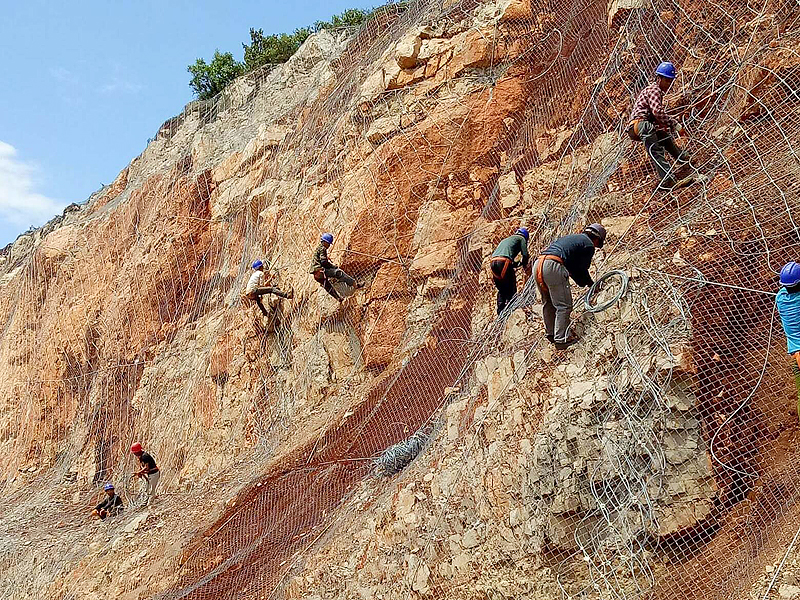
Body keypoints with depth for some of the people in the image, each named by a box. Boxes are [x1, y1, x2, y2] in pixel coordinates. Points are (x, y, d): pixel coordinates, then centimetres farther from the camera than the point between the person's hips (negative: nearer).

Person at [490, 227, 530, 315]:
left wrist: (520, 263, 37)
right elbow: (525, 255, 4)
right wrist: (524, 265, 25)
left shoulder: (505, 240, 38)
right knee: (511, 291, 3)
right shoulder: (521, 238, 18)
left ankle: (500, 314, 11)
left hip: (493, 263, 6)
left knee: (501, 291, 18)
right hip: (504, 262, -6)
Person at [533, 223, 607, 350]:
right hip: (553, 267, -9)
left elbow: (572, 267, 33)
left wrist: (585, 282, 34)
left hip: (538, 264, 9)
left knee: (548, 303, 21)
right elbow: (581, 269, 8)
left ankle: (550, 334, 28)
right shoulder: (589, 245, 8)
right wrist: (591, 284, 26)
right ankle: (561, 339, -5)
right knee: (564, 306, -2)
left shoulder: (572, 237, 33)